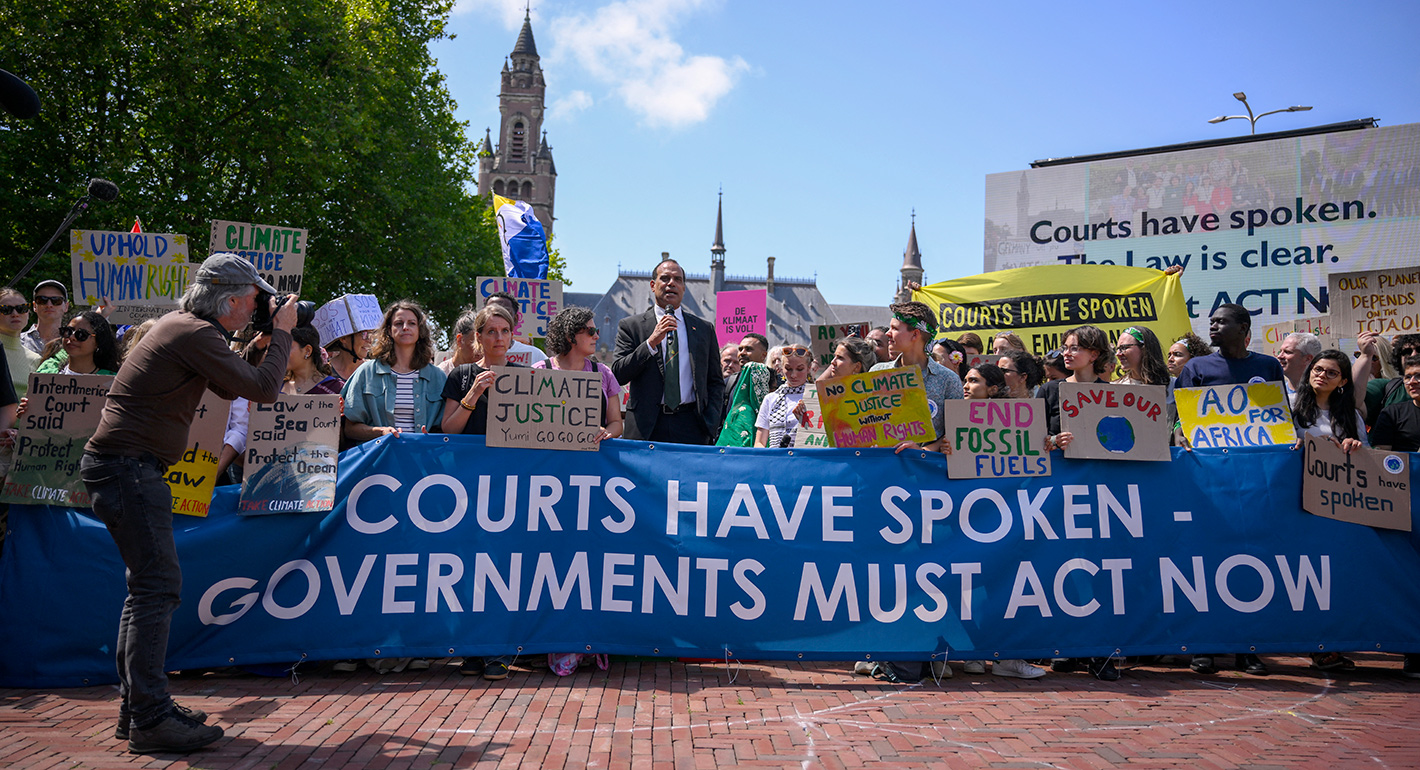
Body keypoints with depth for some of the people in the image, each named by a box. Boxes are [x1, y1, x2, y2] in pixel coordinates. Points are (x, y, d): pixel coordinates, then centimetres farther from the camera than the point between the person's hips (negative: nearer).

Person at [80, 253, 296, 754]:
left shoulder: (180, 324, 16)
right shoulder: (195, 334, -15)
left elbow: (228, 388, 26)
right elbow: (264, 389, -16)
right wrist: (281, 332, -3)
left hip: (123, 466, 11)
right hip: (129, 466, -11)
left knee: (149, 586, 15)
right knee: (158, 586, -11)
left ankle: (137, 708, 22)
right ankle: (149, 721, -9)